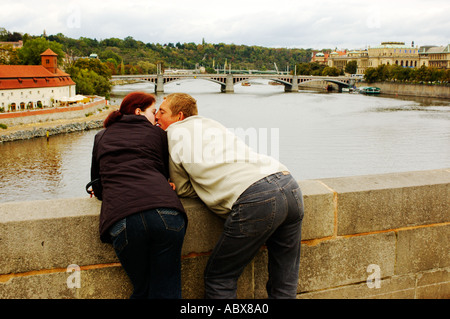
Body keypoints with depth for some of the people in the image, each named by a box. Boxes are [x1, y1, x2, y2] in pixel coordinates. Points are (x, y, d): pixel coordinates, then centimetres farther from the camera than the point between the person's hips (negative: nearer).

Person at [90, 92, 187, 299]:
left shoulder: (101, 137, 27)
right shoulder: (157, 133, 23)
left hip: (121, 220, 1)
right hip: (165, 211, -1)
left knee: (142, 291, 19)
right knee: (166, 293, 8)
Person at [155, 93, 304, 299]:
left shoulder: (174, 133, 12)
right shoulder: (210, 123, 32)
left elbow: (183, 189, 17)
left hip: (255, 199, -8)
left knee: (219, 279, 11)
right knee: (284, 283, 17)